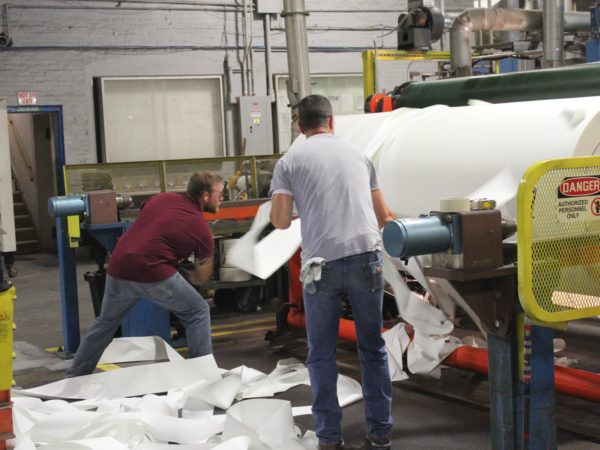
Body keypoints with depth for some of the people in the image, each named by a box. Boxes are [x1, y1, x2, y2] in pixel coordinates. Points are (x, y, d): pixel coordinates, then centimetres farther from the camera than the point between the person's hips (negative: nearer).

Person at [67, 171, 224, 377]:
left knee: (106, 322, 26)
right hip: (154, 274, -5)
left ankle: (75, 377, 34)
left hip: (119, 269, 6)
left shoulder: (163, 198, 13)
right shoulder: (202, 229, 2)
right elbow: (202, 277, 14)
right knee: (198, 313, 14)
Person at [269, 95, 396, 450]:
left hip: (322, 264, -2)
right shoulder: (357, 154, 16)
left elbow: (281, 221, 0)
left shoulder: (290, 161, 7)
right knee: (373, 349, 13)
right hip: (366, 257, 2)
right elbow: (383, 216, 20)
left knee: (322, 355, 10)